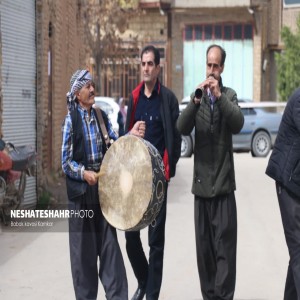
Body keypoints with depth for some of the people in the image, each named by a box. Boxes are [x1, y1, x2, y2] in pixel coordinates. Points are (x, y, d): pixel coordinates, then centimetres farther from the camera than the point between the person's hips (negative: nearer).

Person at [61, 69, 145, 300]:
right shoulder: (70, 120, -6)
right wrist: (83, 173, -22)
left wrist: (131, 135, -10)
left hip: (103, 186, 4)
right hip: (80, 189, -4)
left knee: (109, 244, 3)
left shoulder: (101, 116, 8)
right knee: (84, 247, 4)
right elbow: (66, 161, -6)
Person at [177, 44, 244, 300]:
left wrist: (219, 96, -24)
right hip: (201, 183, 2)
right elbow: (182, 128, -7)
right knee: (204, 247, 7)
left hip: (223, 183, -2)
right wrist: (196, 100, -22)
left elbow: (238, 125, -14)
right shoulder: (197, 96, 9)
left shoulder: (230, 95, 4)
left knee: (225, 246, -6)